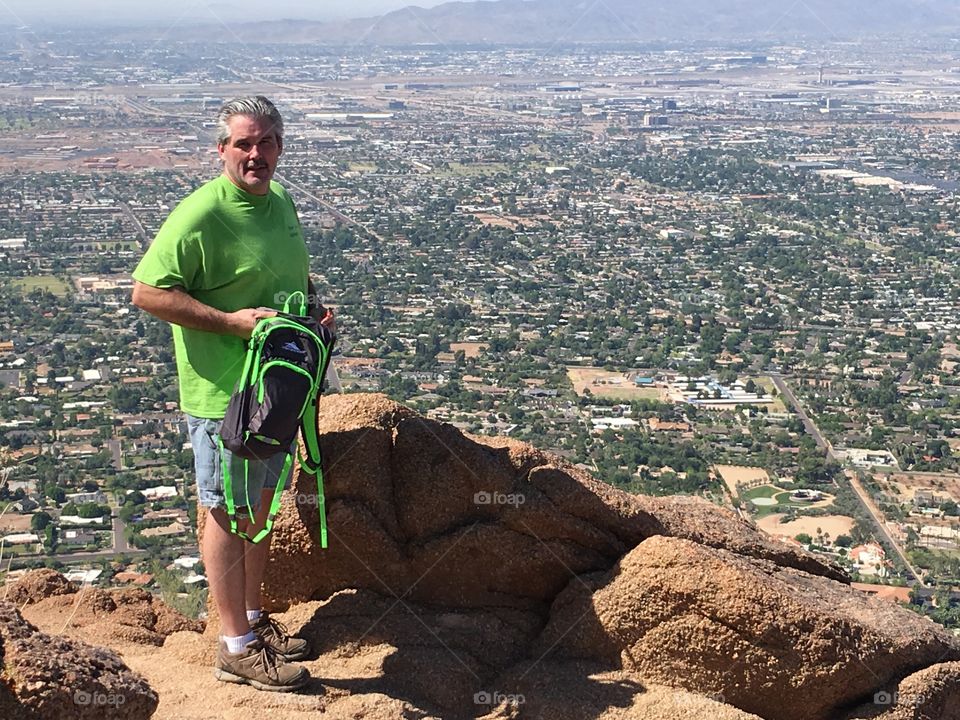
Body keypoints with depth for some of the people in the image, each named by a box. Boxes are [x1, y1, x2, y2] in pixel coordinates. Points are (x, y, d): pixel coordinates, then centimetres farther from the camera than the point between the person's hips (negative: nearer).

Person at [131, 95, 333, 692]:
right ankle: (237, 648, 13)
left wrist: (314, 307, 3)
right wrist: (232, 320, -24)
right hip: (224, 392, -8)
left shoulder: (281, 203, 8)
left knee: (262, 504, 19)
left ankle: (253, 616, 35)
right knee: (230, 514, 2)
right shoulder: (201, 215, -19)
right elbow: (148, 292, -21)